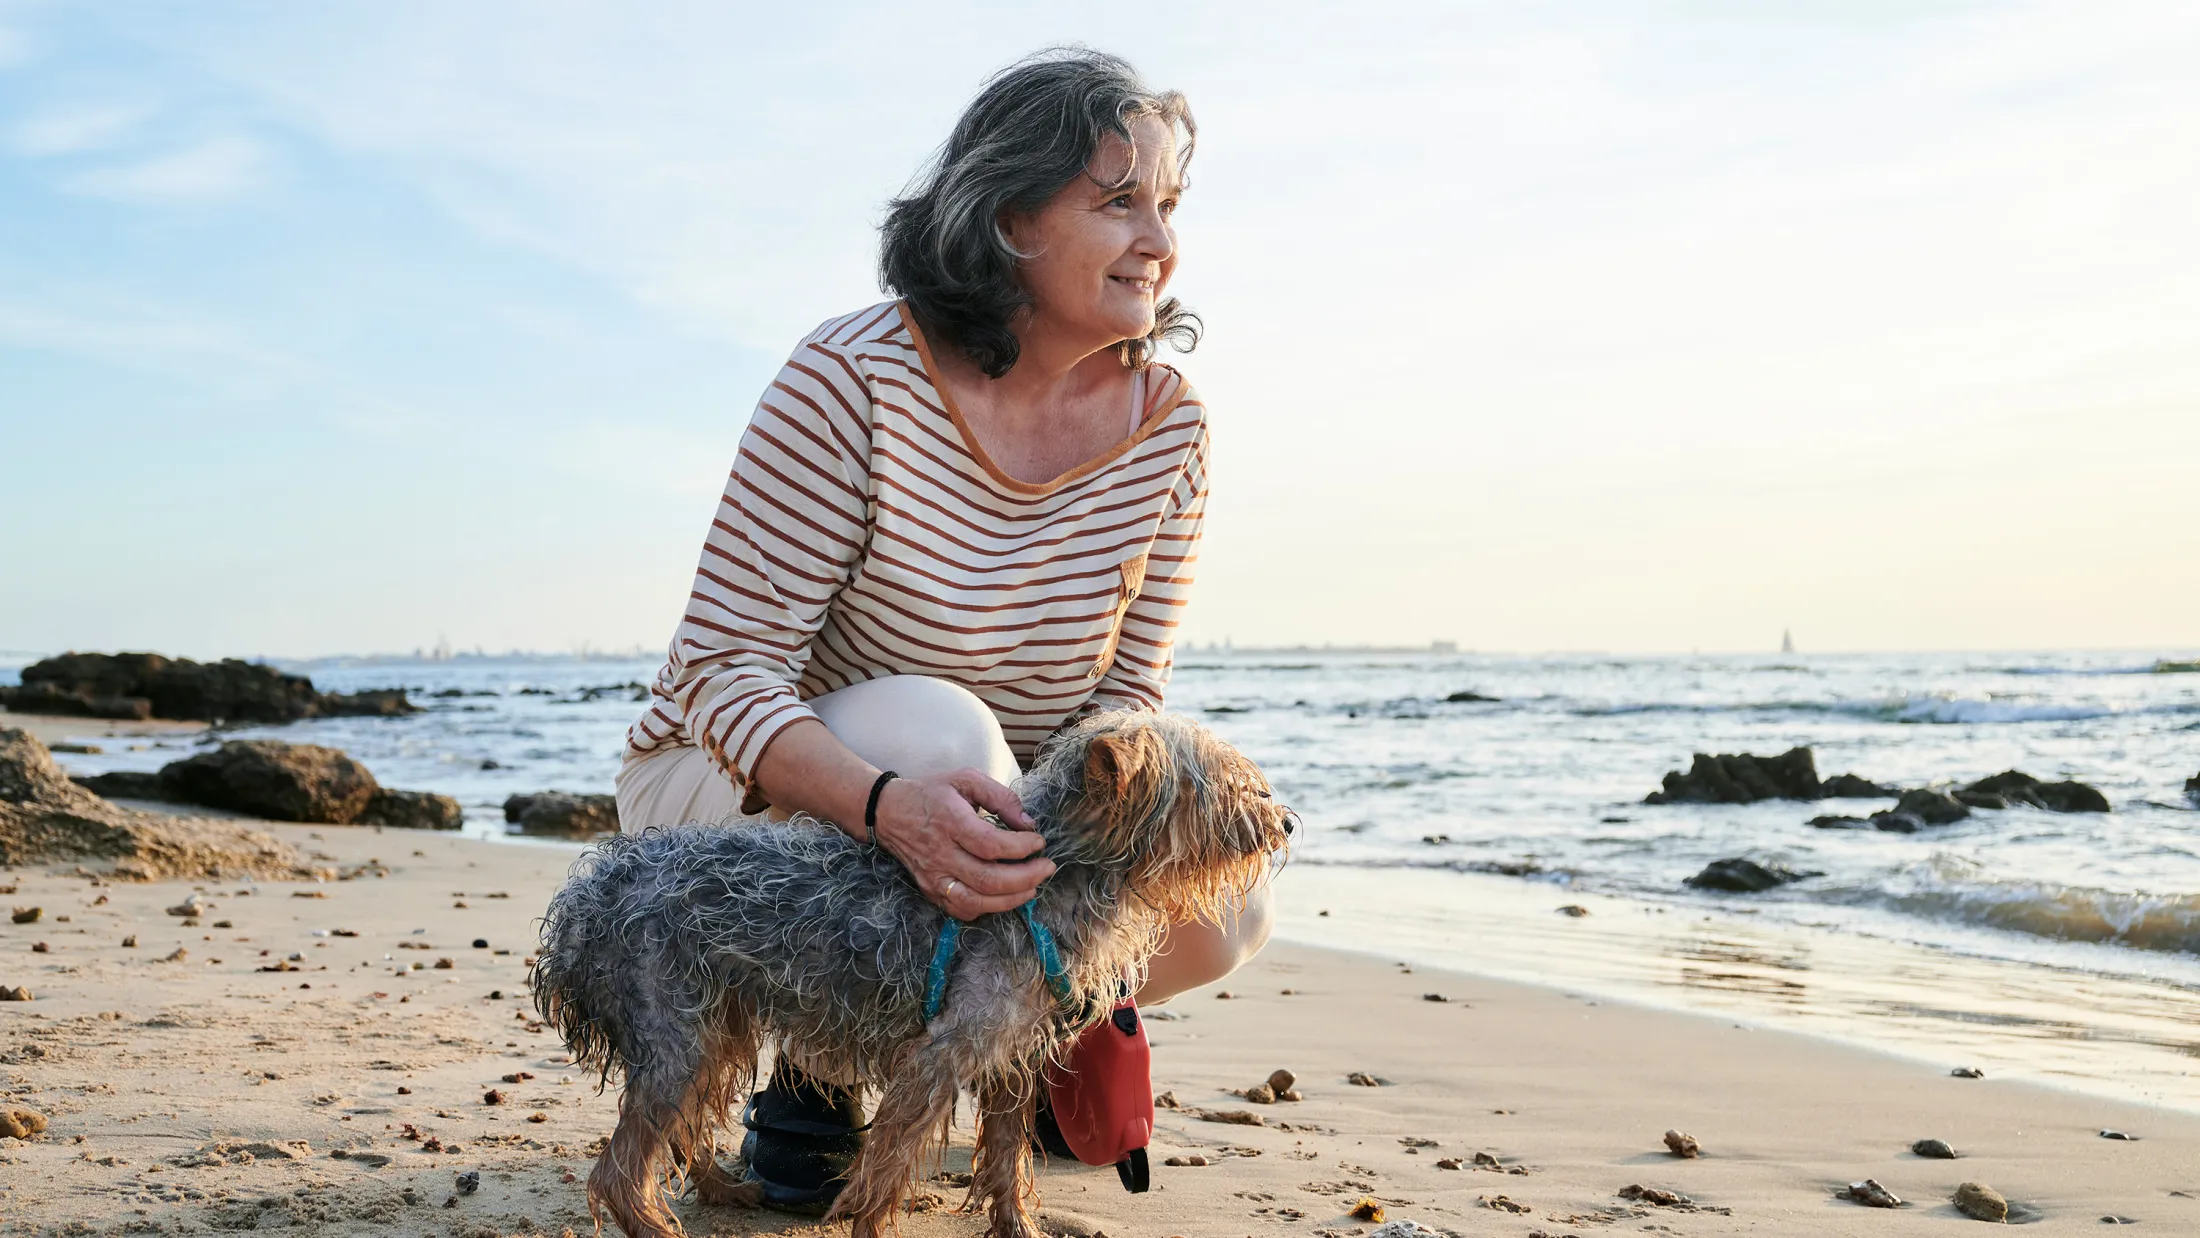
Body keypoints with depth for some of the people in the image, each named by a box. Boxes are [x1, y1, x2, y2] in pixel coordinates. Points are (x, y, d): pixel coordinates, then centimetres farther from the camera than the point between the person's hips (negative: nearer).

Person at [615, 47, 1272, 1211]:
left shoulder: (1166, 423, -10)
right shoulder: (855, 377, -24)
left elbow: (1127, 691, -4)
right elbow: (725, 674, -25)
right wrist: (890, 807, -44)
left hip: (969, 810, 4)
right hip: (729, 784, -4)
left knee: (1224, 910, -17)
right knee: (933, 723, -37)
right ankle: (817, 1074, -11)